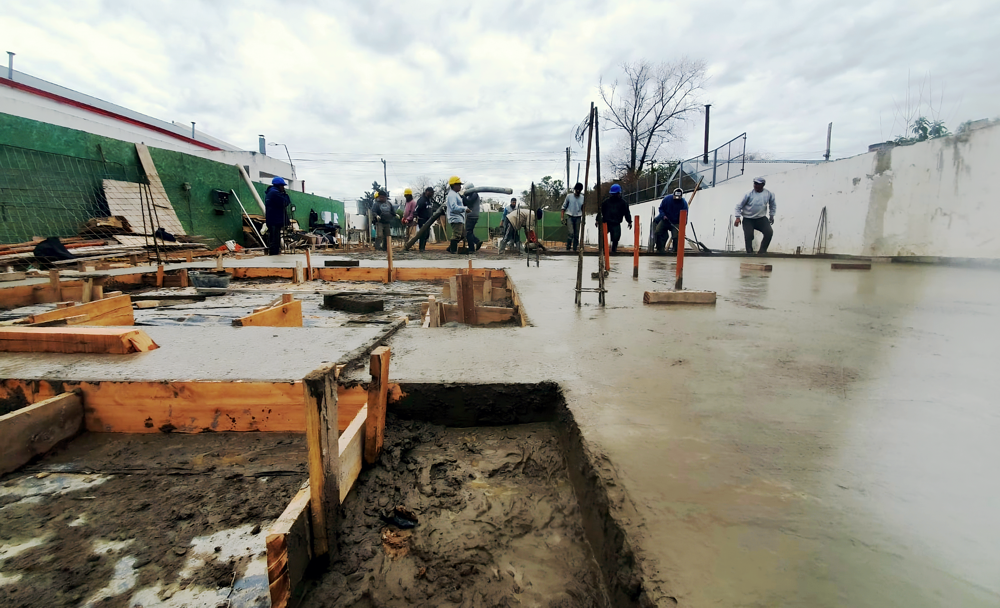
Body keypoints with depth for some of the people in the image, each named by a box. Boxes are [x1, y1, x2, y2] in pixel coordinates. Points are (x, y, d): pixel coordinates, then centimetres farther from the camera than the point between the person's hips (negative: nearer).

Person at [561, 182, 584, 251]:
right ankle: (568, 248, -9)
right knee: (570, 233, -16)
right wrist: (562, 217, -2)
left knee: (576, 235, 3)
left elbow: (583, 209, 16)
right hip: (569, 217, -3)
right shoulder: (569, 196, 1)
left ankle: (575, 249, 10)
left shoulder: (582, 198, 7)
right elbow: (564, 206, 4)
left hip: (578, 218, 3)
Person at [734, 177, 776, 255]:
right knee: (748, 236, -13)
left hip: (761, 218, 2)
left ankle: (762, 251, 1)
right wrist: (738, 217, -14)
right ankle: (750, 253, 7)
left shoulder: (769, 194, -4)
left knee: (769, 232, -15)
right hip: (748, 219, -2)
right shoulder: (749, 194, -12)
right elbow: (739, 206, -7)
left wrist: (771, 215, 15)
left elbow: (772, 205, 15)